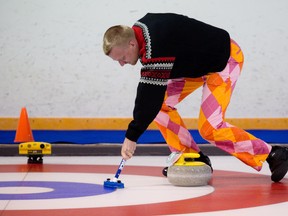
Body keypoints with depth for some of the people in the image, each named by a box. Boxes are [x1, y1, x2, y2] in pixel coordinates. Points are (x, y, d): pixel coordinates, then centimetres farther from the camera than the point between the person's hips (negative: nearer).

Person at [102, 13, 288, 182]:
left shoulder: (156, 49, -34)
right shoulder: (138, 30, -5)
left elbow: (151, 95, -33)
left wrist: (132, 136, -28)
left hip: (225, 57, -10)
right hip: (199, 61, 10)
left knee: (210, 127, -19)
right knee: (162, 103, 0)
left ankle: (273, 155, -10)